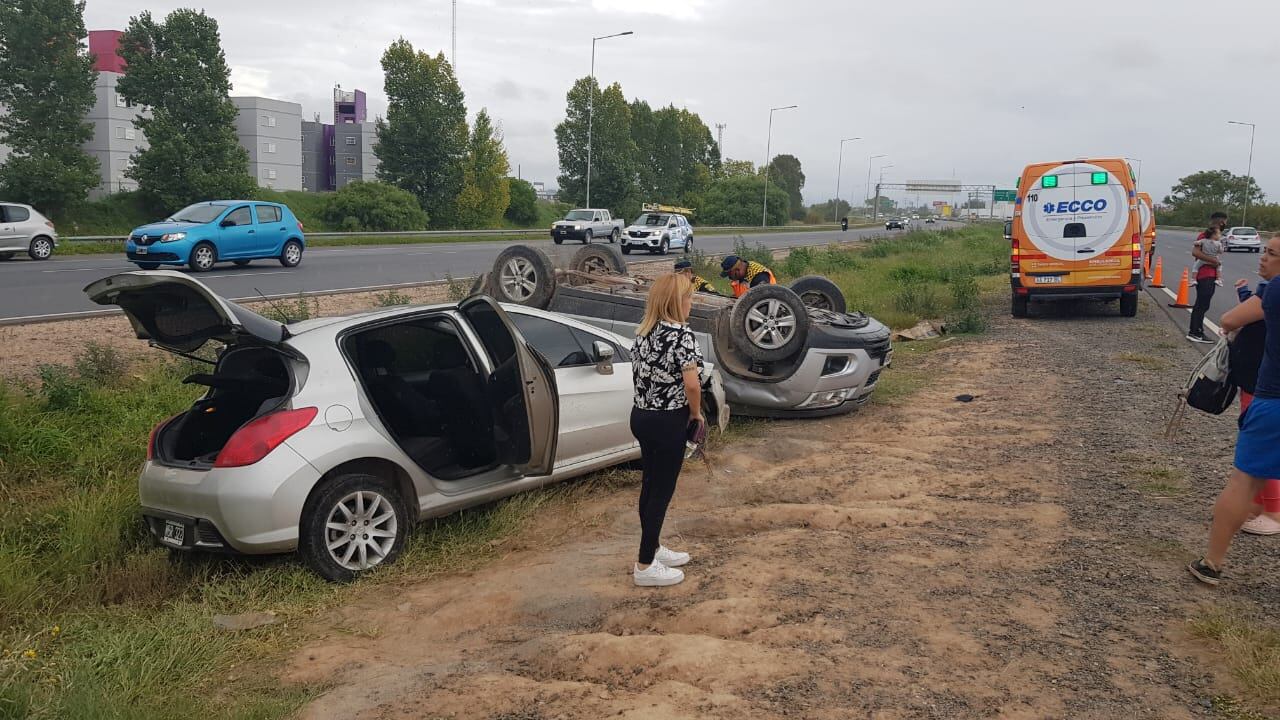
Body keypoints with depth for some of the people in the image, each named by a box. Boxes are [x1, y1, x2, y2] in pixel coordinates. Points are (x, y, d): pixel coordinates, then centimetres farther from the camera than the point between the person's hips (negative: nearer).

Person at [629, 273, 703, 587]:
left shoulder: (644, 332, 6)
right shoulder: (682, 334, -18)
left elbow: (639, 375, 11)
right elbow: (691, 384, -23)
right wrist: (696, 413, -6)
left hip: (642, 416, 8)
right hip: (667, 422, -8)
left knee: (650, 485, 18)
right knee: (662, 491, 1)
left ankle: (652, 549, 32)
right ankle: (645, 566, 7)